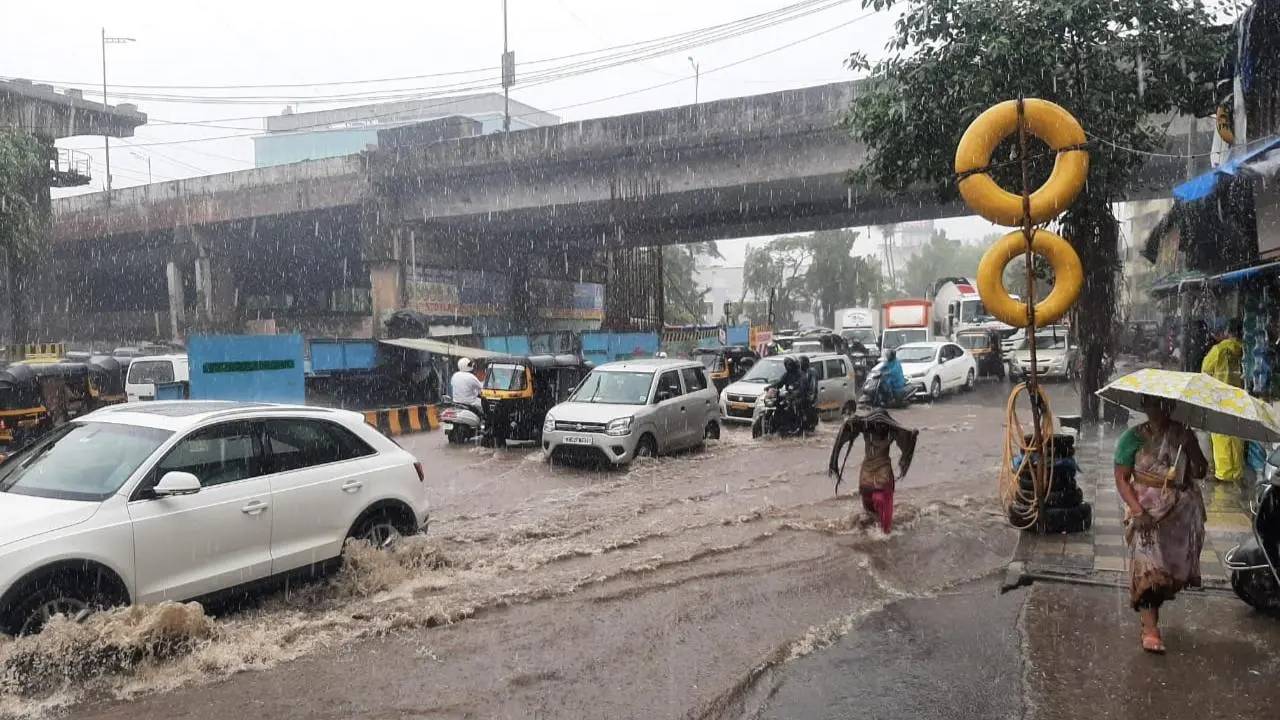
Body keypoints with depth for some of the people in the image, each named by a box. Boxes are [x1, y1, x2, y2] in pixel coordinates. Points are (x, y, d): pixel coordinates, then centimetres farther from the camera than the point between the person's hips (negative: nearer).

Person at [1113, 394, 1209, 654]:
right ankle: (1150, 628, -10)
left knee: (1170, 564, 10)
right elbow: (1121, 479, -6)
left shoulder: (1182, 435, 4)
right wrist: (1138, 511, -18)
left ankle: (1149, 611, 31)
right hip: (1145, 513, -3)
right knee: (1147, 567, -11)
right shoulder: (1133, 437, -4)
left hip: (1179, 513, 3)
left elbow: (1200, 472, -3)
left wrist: (1191, 445, -19)